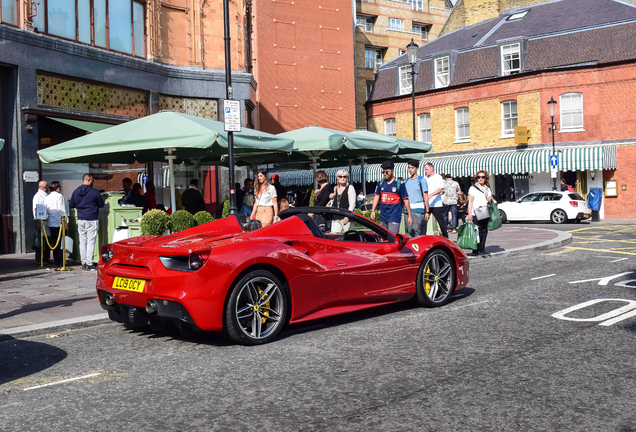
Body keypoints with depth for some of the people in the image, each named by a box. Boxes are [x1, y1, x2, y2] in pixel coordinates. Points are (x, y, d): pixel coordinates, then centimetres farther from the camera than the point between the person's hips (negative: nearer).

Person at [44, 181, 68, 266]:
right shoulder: (59, 196, -8)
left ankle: (56, 261, 11)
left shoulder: (47, 197, 10)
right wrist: (65, 222, -10)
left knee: (55, 243, 9)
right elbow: (62, 211, -12)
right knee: (62, 243, -2)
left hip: (51, 223, 6)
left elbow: (46, 210, 10)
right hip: (60, 223, -6)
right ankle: (61, 261, -4)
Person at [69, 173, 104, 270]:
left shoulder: (76, 192, 4)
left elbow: (71, 205, 12)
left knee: (82, 242, 10)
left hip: (80, 220, 5)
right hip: (91, 220, -5)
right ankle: (89, 263, -3)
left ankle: (84, 263, 12)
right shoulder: (94, 191, -10)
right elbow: (101, 204, -1)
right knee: (91, 242, -2)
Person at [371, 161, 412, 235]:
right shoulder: (381, 183, 9)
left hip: (394, 217, -5)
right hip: (383, 216, 5)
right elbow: (377, 196, 14)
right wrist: (373, 211, 3)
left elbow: (405, 200, -3)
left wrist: (410, 216, -3)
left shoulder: (399, 184, -5)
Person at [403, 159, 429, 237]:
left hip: (418, 210, -5)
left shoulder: (422, 180, 1)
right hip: (408, 210, 5)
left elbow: (425, 196, -2)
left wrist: (427, 211, -7)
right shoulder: (406, 181, 16)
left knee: (417, 232, -14)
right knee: (410, 232, 6)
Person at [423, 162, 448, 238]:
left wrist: (431, 195, -27)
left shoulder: (438, 177, 0)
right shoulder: (425, 178, 14)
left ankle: (446, 238, 12)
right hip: (426, 205, 5)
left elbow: (440, 189, -13)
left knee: (442, 223, 1)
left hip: (437, 204, -5)